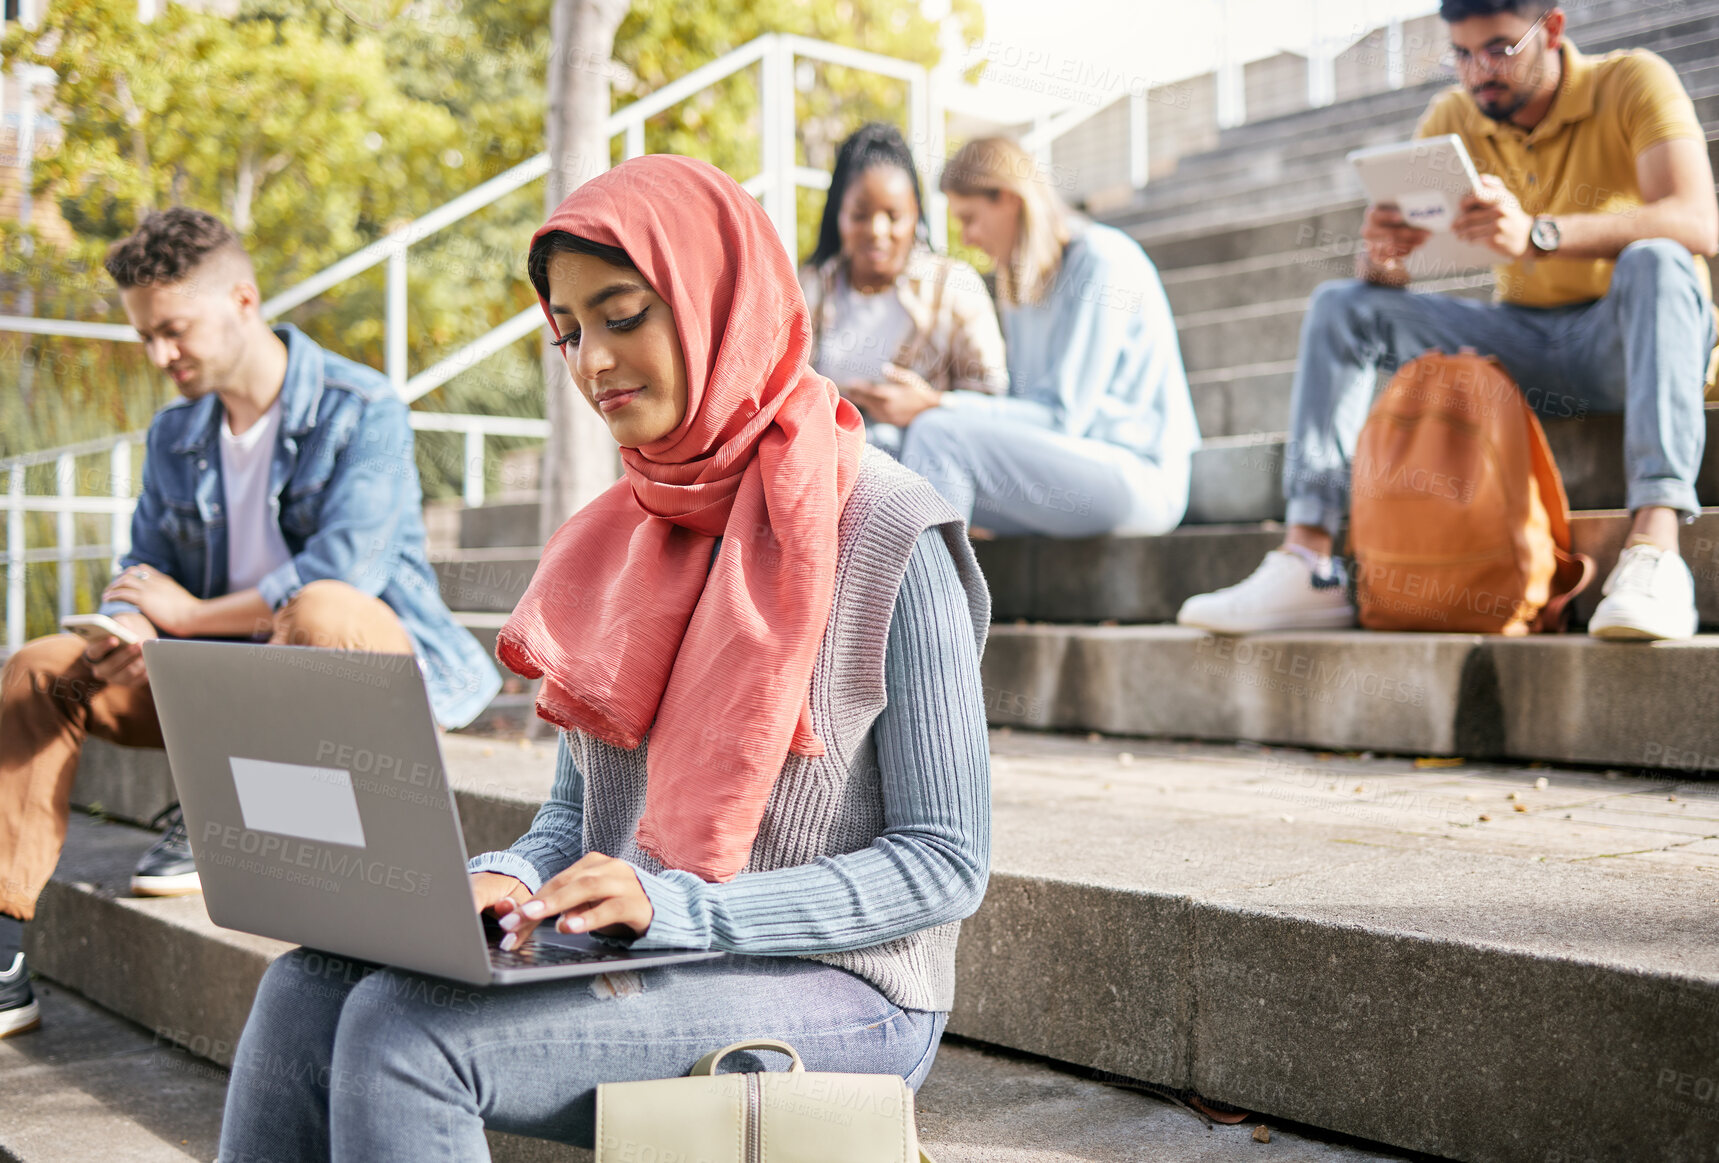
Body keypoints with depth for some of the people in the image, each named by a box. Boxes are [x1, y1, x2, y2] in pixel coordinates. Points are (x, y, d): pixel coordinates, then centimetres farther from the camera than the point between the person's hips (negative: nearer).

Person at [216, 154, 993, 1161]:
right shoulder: (619, 539, 12)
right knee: (308, 990, -17)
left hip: (831, 990, -6)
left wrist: (676, 906, -21)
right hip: (623, 971, 6)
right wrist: (510, 882, -7)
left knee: (405, 1030, -25)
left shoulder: (890, 538, -9)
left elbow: (947, 861, -11)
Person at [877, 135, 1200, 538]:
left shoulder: (1103, 260, -10)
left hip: (1138, 477, -8)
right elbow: (1025, 404, 14)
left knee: (939, 434, -24)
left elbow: (1062, 416, -16)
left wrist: (937, 406, -18)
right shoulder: (1019, 282, 17)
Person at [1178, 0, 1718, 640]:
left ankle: (1653, 553, -48)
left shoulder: (1632, 83, -12)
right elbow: (1386, 275, -1)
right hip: (1524, 342, 5)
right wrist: (1382, 257, -27)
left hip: (1630, 344, -4)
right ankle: (1307, 564, -24)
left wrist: (1536, 235, -44)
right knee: (1339, 306, -10)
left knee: (1654, 261, -36)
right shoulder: (1453, 119, 1)